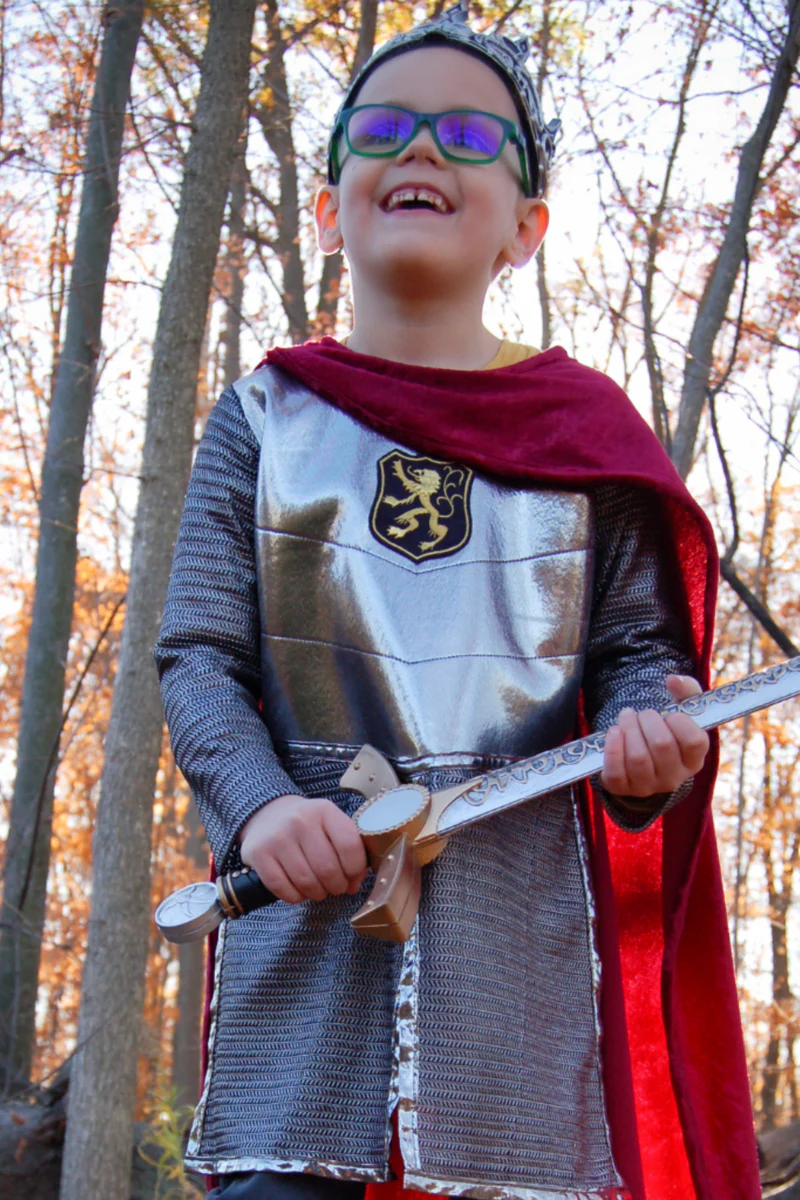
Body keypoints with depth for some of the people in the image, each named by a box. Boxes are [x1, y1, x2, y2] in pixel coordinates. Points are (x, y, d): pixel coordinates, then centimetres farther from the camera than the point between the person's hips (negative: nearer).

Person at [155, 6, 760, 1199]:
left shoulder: (583, 430, 10)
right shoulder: (266, 419, 10)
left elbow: (636, 643, 9)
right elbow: (198, 656, 4)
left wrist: (648, 739, -15)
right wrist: (259, 804, -15)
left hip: (524, 921, 1)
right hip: (309, 899, 0)